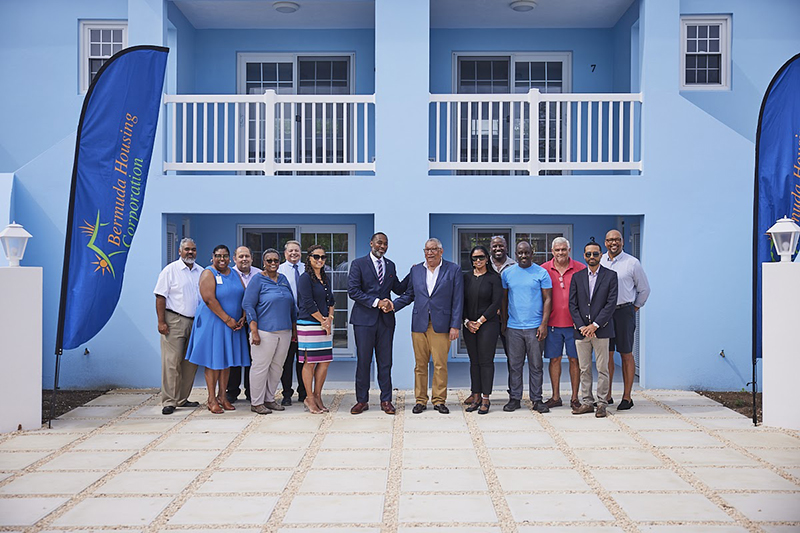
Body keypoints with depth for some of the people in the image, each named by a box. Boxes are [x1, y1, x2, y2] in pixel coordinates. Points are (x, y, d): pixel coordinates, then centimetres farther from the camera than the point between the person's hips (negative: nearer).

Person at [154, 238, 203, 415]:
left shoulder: (202, 272, 12)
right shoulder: (170, 270, -2)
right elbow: (160, 297, -5)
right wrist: (161, 322, -12)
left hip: (195, 321, 5)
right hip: (174, 321, -5)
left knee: (191, 363, 8)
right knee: (172, 362, -7)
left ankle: (182, 399, 19)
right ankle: (169, 402, -1)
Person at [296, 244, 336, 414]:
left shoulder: (325, 278, 17)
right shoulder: (305, 278, -7)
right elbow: (308, 304, -13)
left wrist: (329, 319, 1)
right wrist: (323, 320, -7)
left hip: (325, 325, 7)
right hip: (309, 325, -7)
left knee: (325, 361, 5)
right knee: (309, 362, -2)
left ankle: (317, 396, 17)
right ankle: (309, 399, 8)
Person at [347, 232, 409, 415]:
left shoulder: (390, 266, 14)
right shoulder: (358, 264, -1)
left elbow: (399, 289, 16)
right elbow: (353, 291, -9)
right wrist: (376, 302, -15)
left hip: (386, 319, 4)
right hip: (364, 319, -4)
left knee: (385, 362, 6)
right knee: (363, 361, 2)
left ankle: (386, 400, 14)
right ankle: (362, 400, 12)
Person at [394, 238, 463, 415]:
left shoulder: (454, 270, 2)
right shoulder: (416, 270, 12)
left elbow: (457, 300, -1)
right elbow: (409, 295, 18)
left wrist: (455, 326, -6)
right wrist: (393, 305, 1)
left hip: (441, 325, -3)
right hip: (419, 325, 3)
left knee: (440, 365, -1)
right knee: (420, 364, 6)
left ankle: (439, 400, 11)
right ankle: (421, 400, 15)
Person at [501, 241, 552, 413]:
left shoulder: (541, 273, 1)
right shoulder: (507, 273, 8)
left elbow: (547, 299, -1)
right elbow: (503, 299, 13)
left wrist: (544, 324, -8)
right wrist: (503, 322, 8)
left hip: (534, 327, -2)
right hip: (513, 327, 2)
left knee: (536, 365, 4)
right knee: (514, 365, 6)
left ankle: (536, 399, 13)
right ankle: (514, 398, 15)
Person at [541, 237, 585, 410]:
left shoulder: (580, 269, 1)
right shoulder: (544, 269, 4)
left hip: (573, 323, -1)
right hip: (552, 323, 1)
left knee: (575, 359, 3)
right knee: (554, 359, 7)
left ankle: (575, 398, 13)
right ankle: (555, 397, 17)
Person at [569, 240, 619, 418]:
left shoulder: (610, 276, 2)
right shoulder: (577, 277, 10)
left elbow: (611, 304, -6)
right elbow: (572, 304, 6)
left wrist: (595, 325, -12)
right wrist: (581, 326, -6)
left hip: (601, 329, -3)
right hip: (581, 330, 3)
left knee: (602, 369, 1)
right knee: (584, 369, 7)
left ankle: (602, 403, 9)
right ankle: (587, 402, 15)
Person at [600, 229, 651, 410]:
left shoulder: (632, 263, -1)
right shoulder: (599, 261, 7)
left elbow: (644, 289, 7)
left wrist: (636, 307, 8)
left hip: (624, 312, -3)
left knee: (626, 354, 2)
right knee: (607, 354, 7)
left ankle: (627, 397, 8)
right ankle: (607, 395, 14)